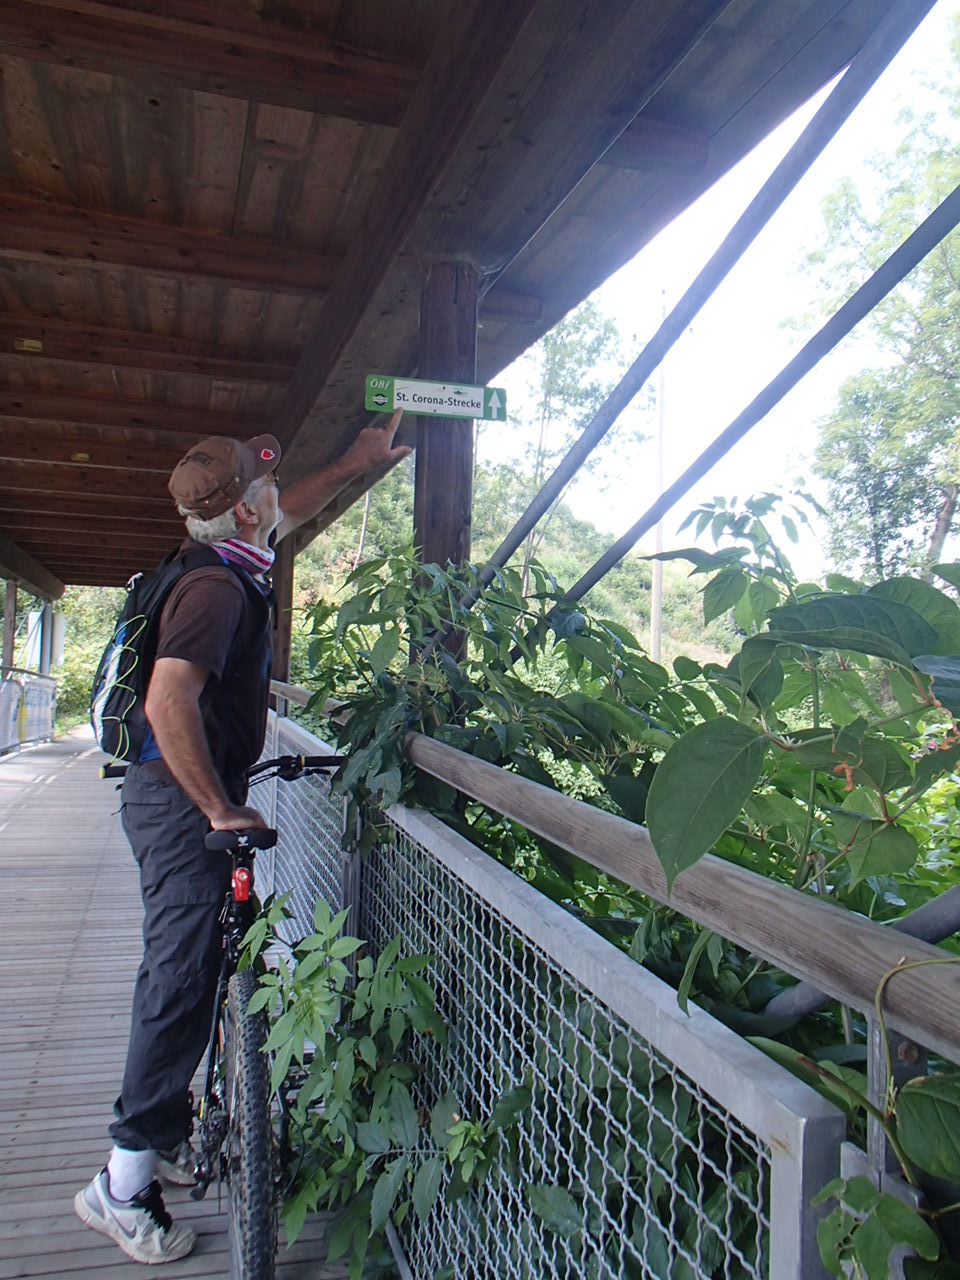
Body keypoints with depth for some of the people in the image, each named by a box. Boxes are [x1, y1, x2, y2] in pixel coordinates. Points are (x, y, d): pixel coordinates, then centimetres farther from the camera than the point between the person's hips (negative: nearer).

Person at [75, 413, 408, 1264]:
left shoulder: (235, 571, 10)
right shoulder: (219, 588, -21)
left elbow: (290, 513, 30)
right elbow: (168, 702, -33)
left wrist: (358, 462, 35)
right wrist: (222, 810, -26)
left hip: (186, 799, 10)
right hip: (181, 801, -10)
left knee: (181, 974, 19)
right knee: (182, 981, -3)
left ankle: (166, 1135, 36)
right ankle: (124, 1185, 11)